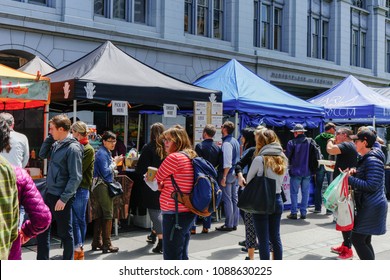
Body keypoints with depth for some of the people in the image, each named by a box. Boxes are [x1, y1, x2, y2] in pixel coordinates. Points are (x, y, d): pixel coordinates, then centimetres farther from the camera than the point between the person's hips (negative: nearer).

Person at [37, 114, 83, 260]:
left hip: (61, 197, -8)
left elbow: (76, 177, -20)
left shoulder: (73, 148, -18)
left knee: (64, 232, 6)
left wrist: (63, 198, -21)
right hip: (49, 193, 8)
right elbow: (42, 155, 19)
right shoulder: (56, 144, 7)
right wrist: (50, 137, 6)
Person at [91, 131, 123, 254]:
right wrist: (115, 162, -10)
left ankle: (97, 242, 20)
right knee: (108, 215, -6)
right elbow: (105, 172, -19)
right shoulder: (102, 153, -13)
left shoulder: (106, 153, 16)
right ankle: (107, 244, -2)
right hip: (103, 187, -10)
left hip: (100, 187, 10)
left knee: (99, 215, 13)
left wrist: (114, 162, 9)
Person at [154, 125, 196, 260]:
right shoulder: (190, 157, 12)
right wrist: (163, 185, 7)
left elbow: (157, 178, -5)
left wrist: (160, 184, 15)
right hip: (188, 212, 9)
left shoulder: (174, 157, -17)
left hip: (175, 214, -9)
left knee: (171, 256, 0)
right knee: (182, 255, 19)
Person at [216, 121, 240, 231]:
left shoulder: (226, 143, -17)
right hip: (236, 173, 9)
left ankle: (228, 224, 3)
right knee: (234, 198, 12)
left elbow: (227, 163, -21)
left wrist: (224, 177, -19)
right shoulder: (235, 141, 11)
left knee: (227, 199, -2)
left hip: (228, 173, -9)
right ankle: (234, 223, 18)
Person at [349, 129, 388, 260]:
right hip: (367, 206, 10)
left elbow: (371, 186, -23)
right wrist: (354, 173, 5)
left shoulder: (373, 161, -18)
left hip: (372, 207, -10)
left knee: (357, 239, -7)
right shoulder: (365, 158, 14)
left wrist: (350, 179, -20)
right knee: (365, 241, 15)